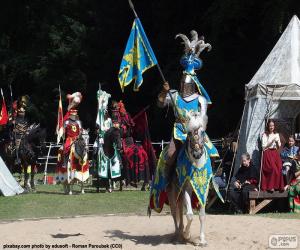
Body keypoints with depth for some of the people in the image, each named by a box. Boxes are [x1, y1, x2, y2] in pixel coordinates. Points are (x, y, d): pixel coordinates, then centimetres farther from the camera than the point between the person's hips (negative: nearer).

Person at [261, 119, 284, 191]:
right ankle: (270, 186, -15)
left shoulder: (276, 135, 14)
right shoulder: (265, 135, 0)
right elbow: (264, 146, -6)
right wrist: (272, 141, -13)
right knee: (272, 169, -20)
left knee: (278, 169, -14)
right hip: (267, 154, -4)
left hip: (275, 153, 4)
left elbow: (279, 147, 14)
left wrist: (277, 142, -7)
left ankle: (278, 186, -9)